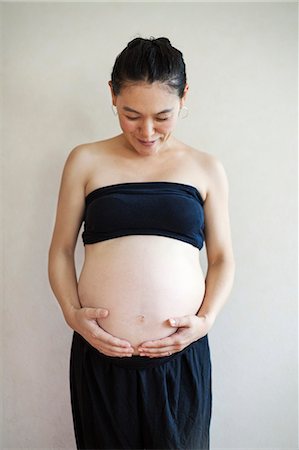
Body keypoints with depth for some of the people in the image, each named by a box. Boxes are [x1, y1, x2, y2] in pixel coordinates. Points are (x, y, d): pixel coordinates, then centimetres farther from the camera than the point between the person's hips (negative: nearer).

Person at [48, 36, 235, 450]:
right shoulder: (85, 161, 4)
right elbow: (61, 249, 7)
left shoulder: (206, 169, 5)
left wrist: (206, 319, -6)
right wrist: (72, 312, -7)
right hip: (99, 353, 0)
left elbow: (222, 257, 8)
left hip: (181, 356, 1)